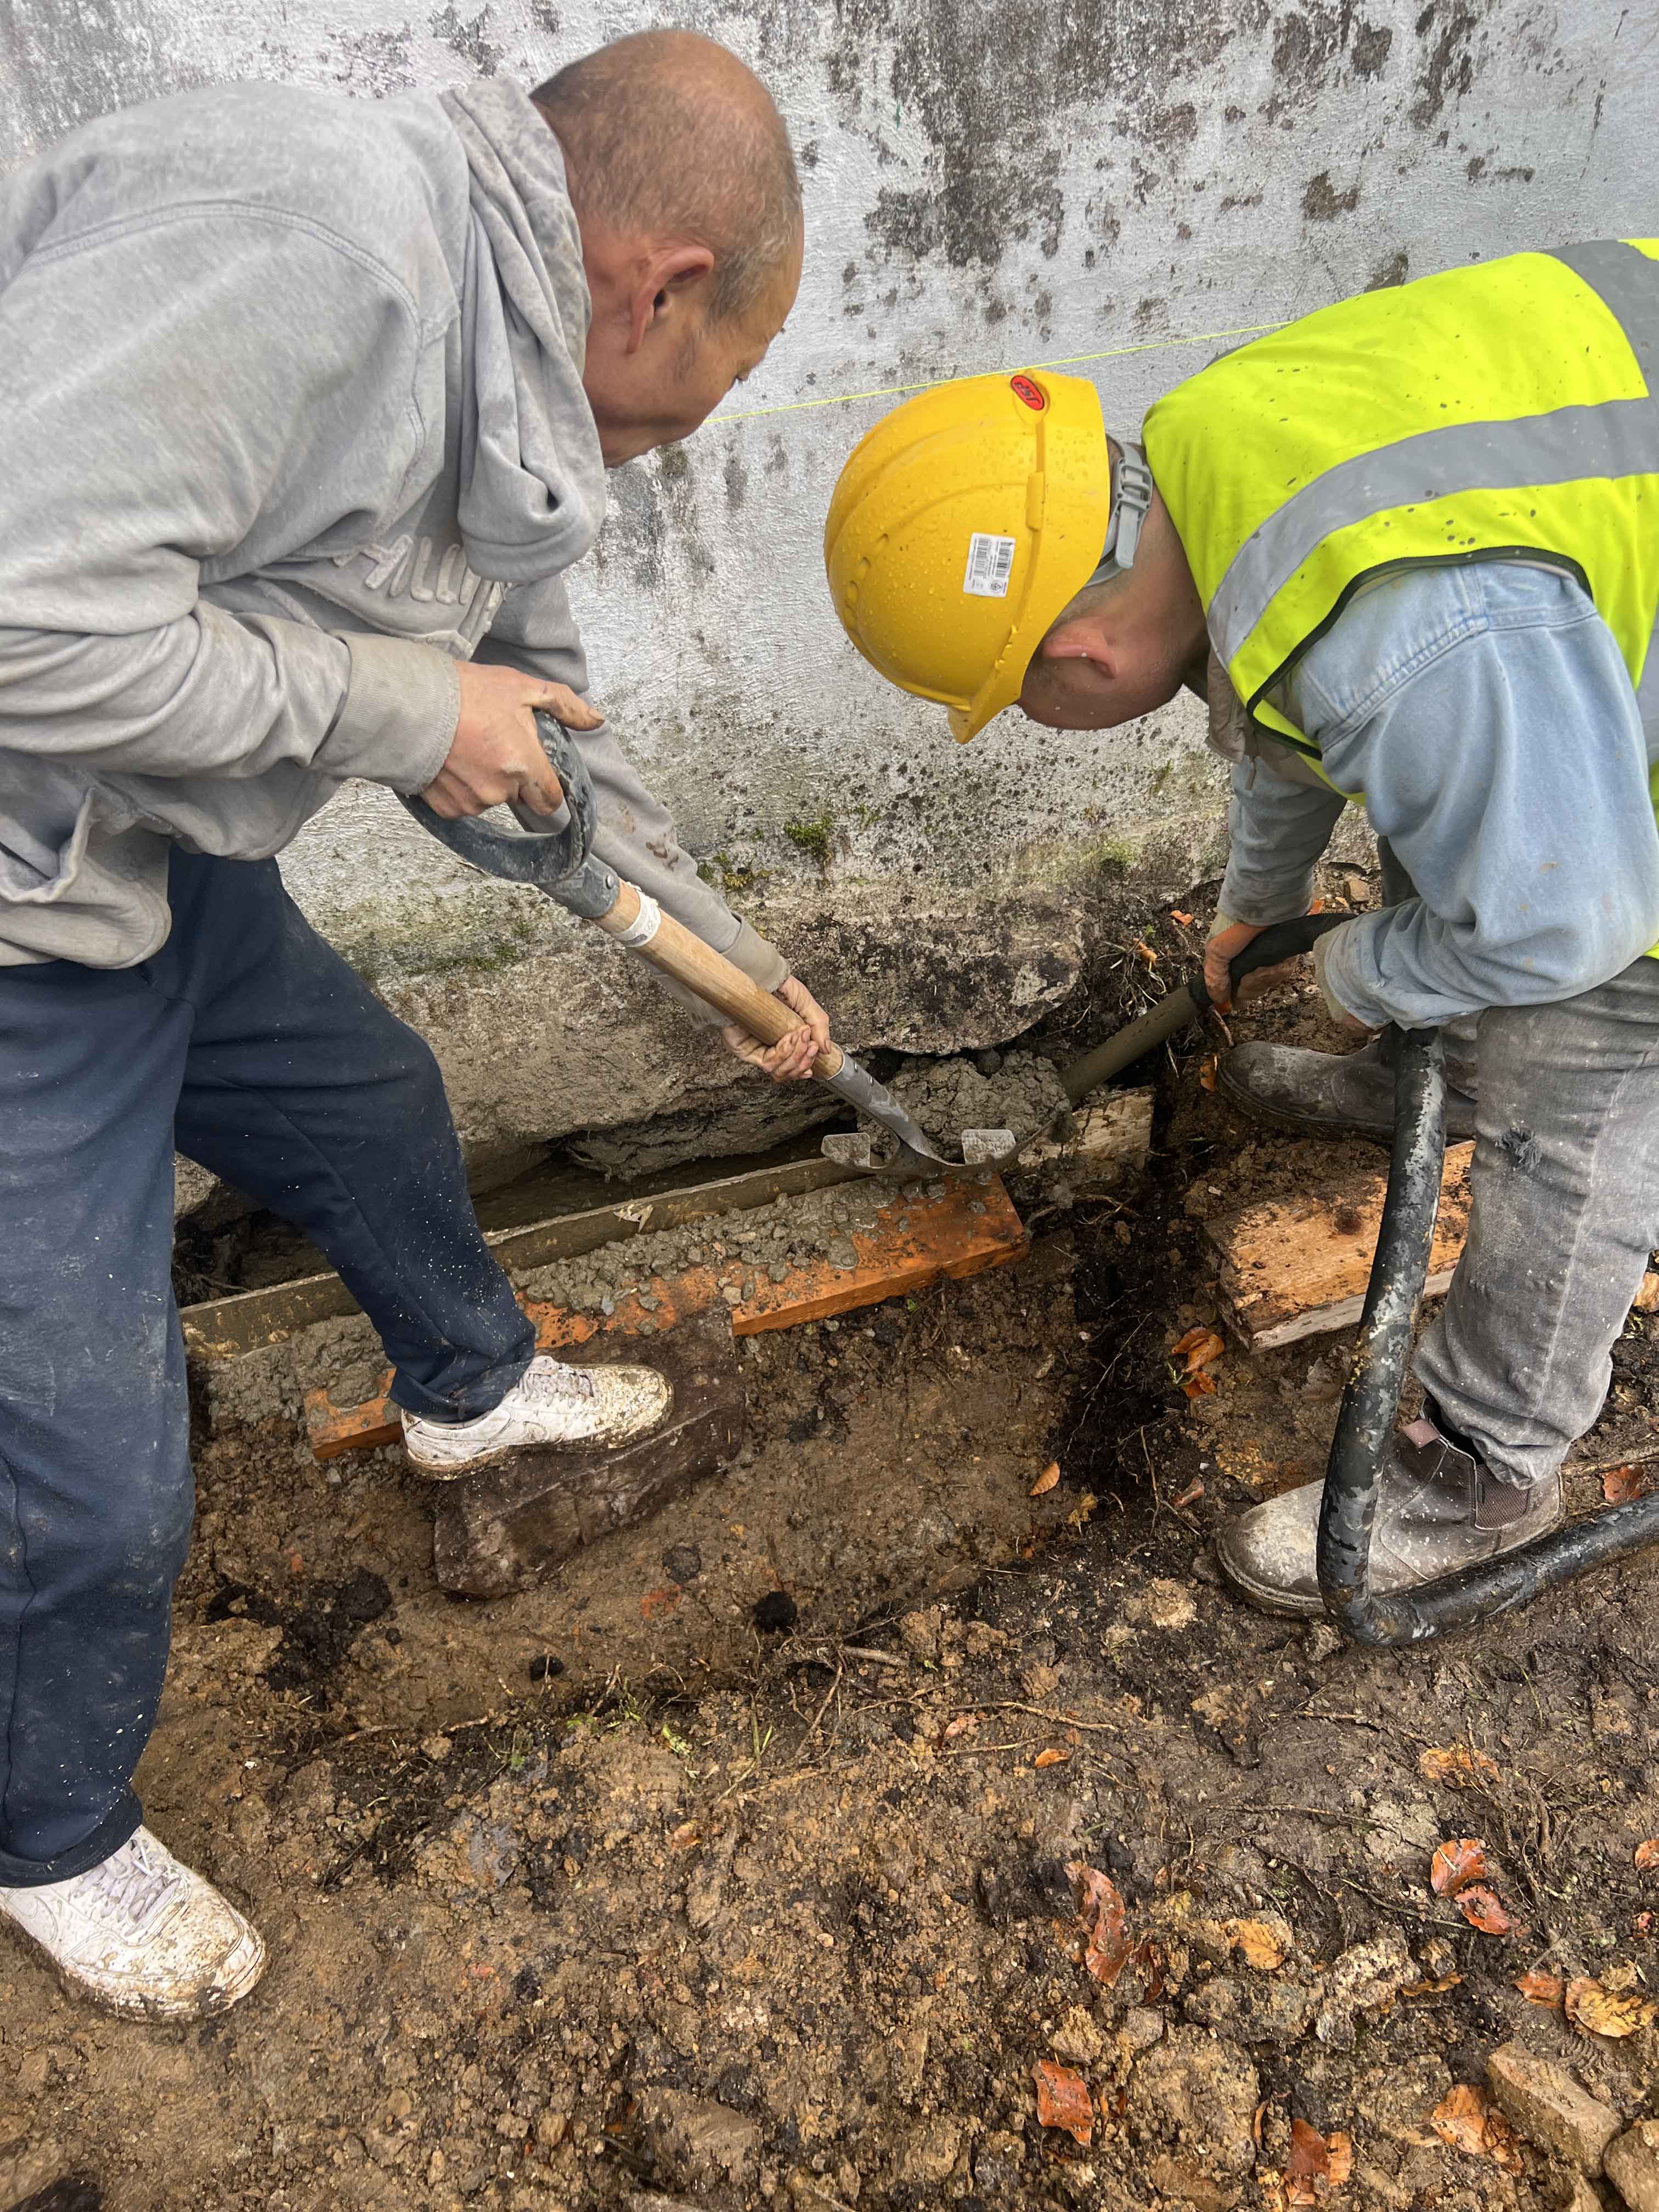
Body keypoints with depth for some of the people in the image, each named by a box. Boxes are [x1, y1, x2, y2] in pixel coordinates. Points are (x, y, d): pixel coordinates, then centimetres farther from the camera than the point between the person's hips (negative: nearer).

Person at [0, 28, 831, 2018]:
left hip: (161, 873, 9)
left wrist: (733, 959, 25)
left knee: (370, 1105, 26)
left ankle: (471, 1385, 57)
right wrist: (390, 702, -20)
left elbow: (545, 732, 18)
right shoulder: (310, 235, -25)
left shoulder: (508, 399, 7)